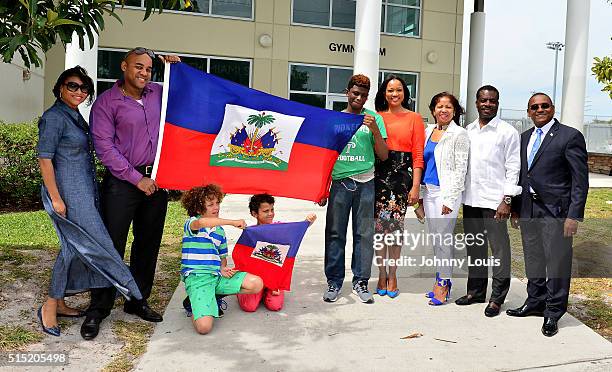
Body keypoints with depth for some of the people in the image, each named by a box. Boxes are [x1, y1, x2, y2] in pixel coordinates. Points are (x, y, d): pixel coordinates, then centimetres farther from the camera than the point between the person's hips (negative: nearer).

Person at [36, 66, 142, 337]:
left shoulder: (75, 115, 15)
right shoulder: (54, 117, -12)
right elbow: (44, 159, -16)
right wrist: (55, 198, -19)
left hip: (83, 192, 9)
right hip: (68, 192, -9)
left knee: (73, 247, 11)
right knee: (78, 245, -8)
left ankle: (57, 302, 22)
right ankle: (51, 306, 4)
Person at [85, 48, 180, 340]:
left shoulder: (159, 93, 9)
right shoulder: (107, 102, -4)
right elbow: (105, 147, -10)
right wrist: (137, 179, -13)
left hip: (156, 179, 5)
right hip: (122, 182, -5)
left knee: (149, 243, 11)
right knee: (112, 244, -2)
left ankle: (137, 301, 25)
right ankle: (98, 309, 12)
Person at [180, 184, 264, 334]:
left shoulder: (220, 231, 17)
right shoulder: (191, 223, -2)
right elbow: (201, 223, -29)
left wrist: (223, 269, 1)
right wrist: (233, 222, -31)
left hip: (217, 276, 6)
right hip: (197, 277, -6)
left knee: (256, 284, -13)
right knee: (204, 326, -27)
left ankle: (214, 297, 5)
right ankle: (196, 305, 10)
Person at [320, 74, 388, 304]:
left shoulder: (374, 119, 7)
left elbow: (383, 155, 2)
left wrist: (375, 130, -12)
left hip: (365, 183, -1)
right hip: (339, 182, 1)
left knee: (364, 234, 3)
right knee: (335, 233, 2)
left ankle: (360, 282, 14)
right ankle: (334, 282, 12)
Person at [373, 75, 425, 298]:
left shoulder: (414, 118, 5)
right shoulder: (377, 117, 10)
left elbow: (418, 155, 1)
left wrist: (415, 186, -5)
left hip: (402, 174, -1)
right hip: (379, 174, 2)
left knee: (396, 224, -1)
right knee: (380, 224, 3)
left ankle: (393, 274, 14)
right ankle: (382, 274, 16)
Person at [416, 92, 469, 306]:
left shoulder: (459, 135, -6)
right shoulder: (428, 131, 13)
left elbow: (460, 169, -10)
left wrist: (450, 199, -15)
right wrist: (420, 195, 14)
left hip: (446, 192, -7)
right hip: (429, 191, 7)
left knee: (443, 237, -5)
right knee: (434, 237, 11)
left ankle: (443, 283, 6)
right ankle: (442, 279, 22)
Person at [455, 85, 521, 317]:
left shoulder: (507, 132, -3)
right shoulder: (468, 130, 12)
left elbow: (513, 168, -5)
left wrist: (507, 201, -12)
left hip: (494, 201, -5)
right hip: (470, 200, 5)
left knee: (499, 249, 1)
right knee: (474, 247, 14)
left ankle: (497, 298, 13)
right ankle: (476, 291, 27)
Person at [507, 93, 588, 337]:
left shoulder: (570, 136, -6)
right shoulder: (524, 138, 12)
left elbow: (580, 180, -9)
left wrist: (574, 216, -15)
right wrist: (515, 209, 12)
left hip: (556, 211, -6)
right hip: (528, 211, 6)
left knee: (557, 262, 2)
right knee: (533, 260, 16)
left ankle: (553, 312, 16)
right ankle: (535, 302, 31)